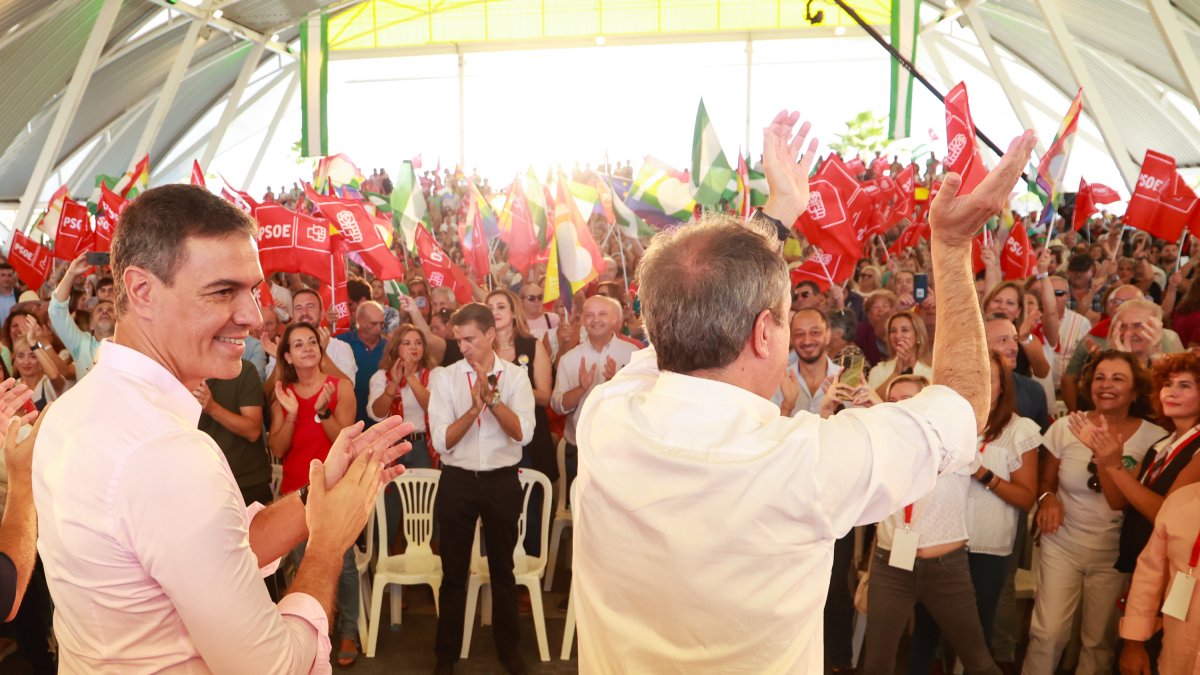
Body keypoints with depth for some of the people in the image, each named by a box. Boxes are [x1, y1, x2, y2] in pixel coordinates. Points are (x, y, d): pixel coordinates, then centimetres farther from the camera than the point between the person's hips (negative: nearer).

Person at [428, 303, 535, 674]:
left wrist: (492, 396, -23)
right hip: (457, 481, 0)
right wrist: (474, 406, -23)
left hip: (502, 481, 0)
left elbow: (523, 433, -15)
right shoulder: (445, 377, -4)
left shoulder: (515, 375, -3)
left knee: (502, 568, 16)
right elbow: (442, 440, -11)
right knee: (453, 572, 11)